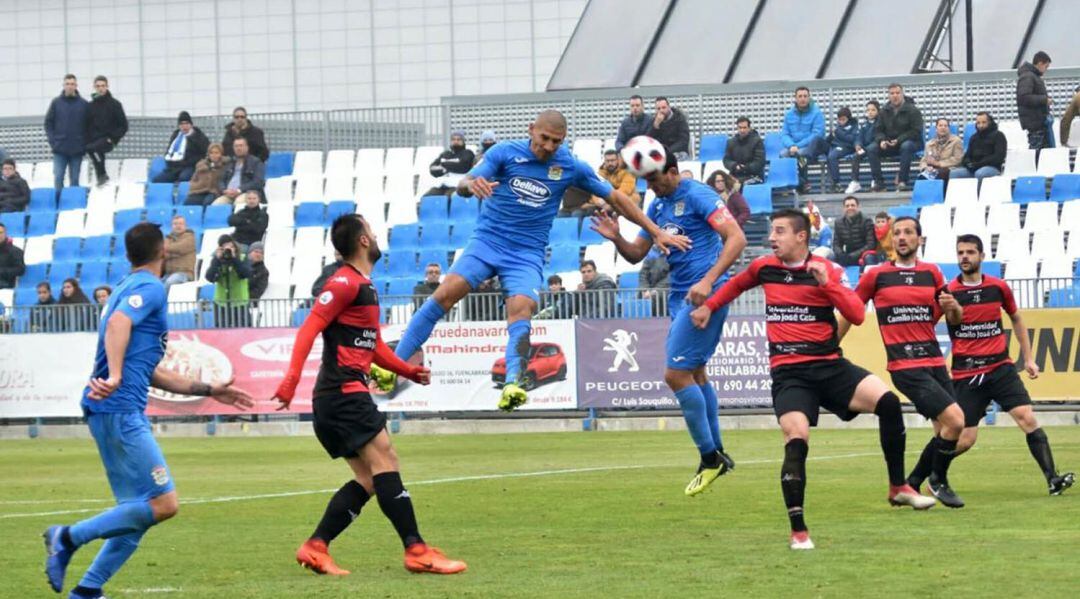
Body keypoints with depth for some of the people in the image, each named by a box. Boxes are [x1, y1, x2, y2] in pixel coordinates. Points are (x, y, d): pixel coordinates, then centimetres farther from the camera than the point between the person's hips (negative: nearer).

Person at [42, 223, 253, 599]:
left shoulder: (131, 287, 26)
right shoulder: (149, 287, -3)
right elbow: (118, 323, -25)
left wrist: (209, 390, 32)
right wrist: (115, 377, -37)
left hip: (125, 413, 10)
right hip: (118, 410, -10)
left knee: (139, 510, 9)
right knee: (163, 504, -13)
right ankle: (70, 537, -11)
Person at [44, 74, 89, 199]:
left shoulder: (84, 104, 3)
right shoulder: (56, 103, 4)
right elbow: (48, 123, 5)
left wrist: (84, 144, -5)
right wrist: (53, 141, -5)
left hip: (77, 150, 0)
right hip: (60, 150, 0)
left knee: (74, 180, 5)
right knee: (58, 178, -6)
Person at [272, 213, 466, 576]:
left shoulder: (364, 286, 22)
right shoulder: (346, 283, -9)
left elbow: (374, 347, 29)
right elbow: (310, 328, -19)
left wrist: (408, 370, 17)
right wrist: (292, 378, -28)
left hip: (345, 395, 10)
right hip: (344, 393, -10)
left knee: (368, 480, 7)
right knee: (385, 463, -14)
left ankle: (315, 548, 4)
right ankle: (417, 551, -18)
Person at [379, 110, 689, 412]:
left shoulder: (570, 166, 0)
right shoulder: (505, 153, -3)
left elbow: (615, 197, 10)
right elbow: (463, 185, -11)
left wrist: (657, 232, 9)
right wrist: (471, 184, -37)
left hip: (527, 254, 0)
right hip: (487, 240, 0)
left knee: (520, 309, -26)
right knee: (446, 293, -20)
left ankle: (512, 385, -40)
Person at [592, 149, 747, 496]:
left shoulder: (697, 196, -12)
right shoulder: (658, 206, 15)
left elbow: (736, 238, -20)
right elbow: (636, 255, 18)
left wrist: (708, 281, -28)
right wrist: (616, 238, -4)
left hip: (704, 295, -10)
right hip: (681, 297, 10)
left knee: (676, 374, -13)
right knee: (694, 373, 16)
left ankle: (710, 457, -6)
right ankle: (716, 456, 26)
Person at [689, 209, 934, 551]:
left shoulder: (826, 270, -1)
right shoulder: (764, 268, 9)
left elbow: (857, 315, -12)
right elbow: (737, 284, 32)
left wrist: (827, 283, -20)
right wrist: (709, 306, 26)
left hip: (830, 366, 0)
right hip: (788, 372, 0)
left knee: (887, 401, -21)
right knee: (796, 441, -22)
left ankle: (898, 488, -4)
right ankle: (798, 531, -14)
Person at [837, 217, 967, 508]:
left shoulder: (932, 273, 11)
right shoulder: (877, 275, 0)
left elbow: (955, 319, 19)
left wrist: (953, 307, -5)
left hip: (934, 362, 6)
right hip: (905, 367, -6)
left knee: (945, 431, 4)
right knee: (955, 420, -17)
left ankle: (911, 485, 22)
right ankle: (938, 481, 4)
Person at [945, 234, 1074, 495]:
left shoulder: (998, 287, 4)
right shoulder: (949, 292, -3)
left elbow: (1016, 319, 19)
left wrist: (1028, 358, 17)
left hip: (1000, 368, 2)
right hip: (965, 374, -2)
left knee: (1027, 418, -15)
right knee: (964, 440, -3)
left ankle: (1053, 478, -18)